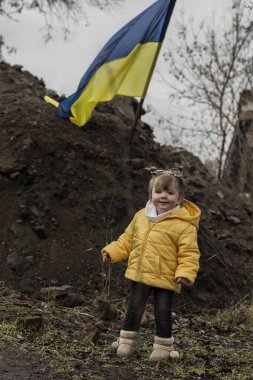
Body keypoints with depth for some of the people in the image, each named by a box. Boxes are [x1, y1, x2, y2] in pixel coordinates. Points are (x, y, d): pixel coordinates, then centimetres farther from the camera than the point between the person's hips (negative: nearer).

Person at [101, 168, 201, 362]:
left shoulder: (184, 225, -14)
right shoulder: (141, 216, 3)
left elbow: (189, 253, -14)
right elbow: (128, 239, 15)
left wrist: (185, 273, -25)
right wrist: (112, 252, 7)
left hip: (165, 279, -5)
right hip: (139, 275, 5)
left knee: (162, 313, 3)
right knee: (134, 310, 16)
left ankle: (164, 347, 22)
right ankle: (127, 341, 32)